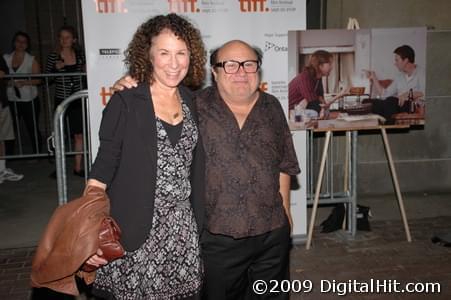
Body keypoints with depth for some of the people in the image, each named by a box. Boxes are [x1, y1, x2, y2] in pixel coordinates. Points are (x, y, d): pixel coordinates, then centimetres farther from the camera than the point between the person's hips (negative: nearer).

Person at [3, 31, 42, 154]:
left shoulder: (32, 60, 3)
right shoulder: (6, 58, 10)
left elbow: (38, 80, -3)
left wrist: (24, 82, -18)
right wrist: (7, 82, -11)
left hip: (29, 100, -2)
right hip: (11, 100, 2)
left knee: (33, 129, 2)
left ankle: (37, 154, 14)